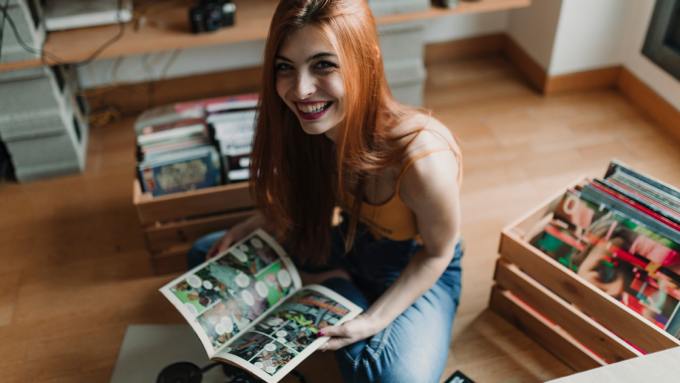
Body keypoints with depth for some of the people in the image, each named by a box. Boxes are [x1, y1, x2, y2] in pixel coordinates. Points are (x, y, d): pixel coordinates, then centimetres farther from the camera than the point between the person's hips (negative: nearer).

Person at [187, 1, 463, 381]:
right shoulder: (305, 126, -19)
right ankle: (342, 294, 4)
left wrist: (374, 320, -21)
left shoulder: (421, 157, -38)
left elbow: (438, 253, -18)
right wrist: (245, 231, -11)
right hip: (351, 248, 5)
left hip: (417, 270, -4)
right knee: (206, 254, 3)